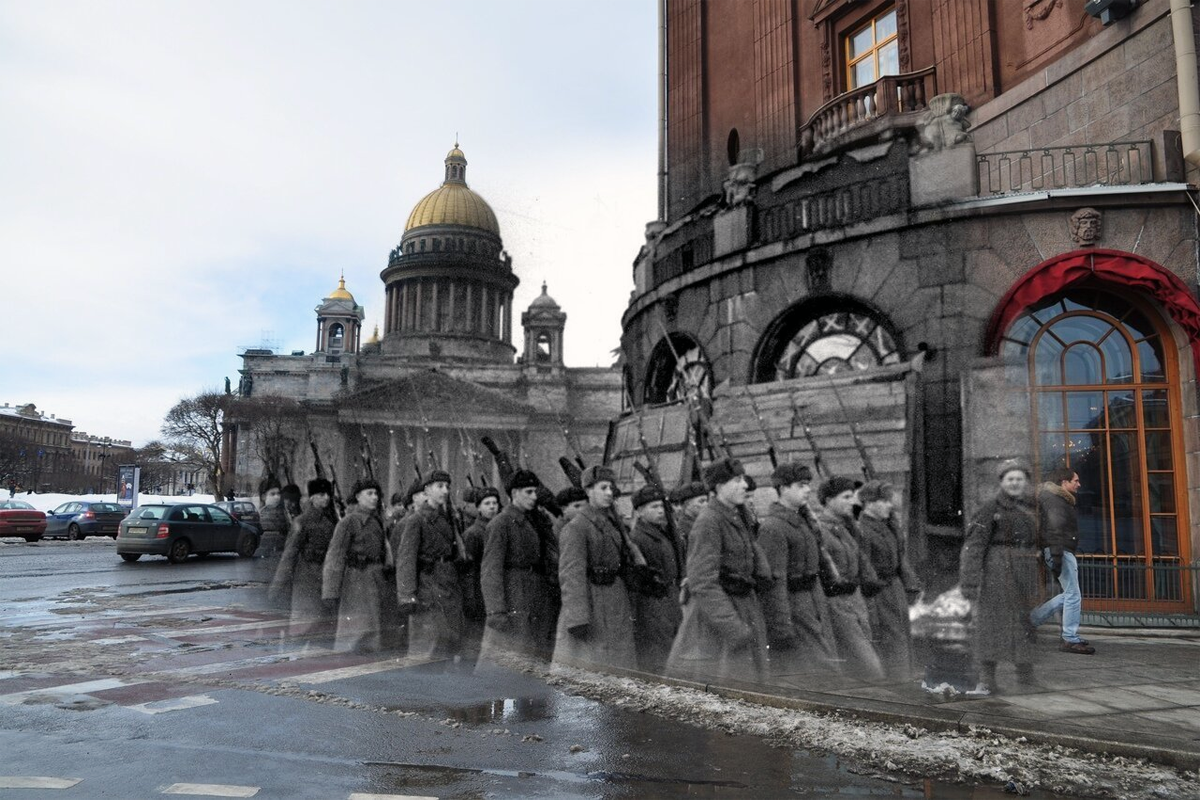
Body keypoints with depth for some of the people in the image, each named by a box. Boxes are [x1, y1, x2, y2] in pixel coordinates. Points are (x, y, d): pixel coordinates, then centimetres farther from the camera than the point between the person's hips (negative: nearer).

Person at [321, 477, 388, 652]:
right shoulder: (349, 521, -10)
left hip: (376, 580, 7)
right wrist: (331, 591, -16)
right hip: (357, 578, -7)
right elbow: (335, 556, -12)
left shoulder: (376, 520, 12)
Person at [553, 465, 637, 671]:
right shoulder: (575, 528, -11)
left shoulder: (613, 523, 13)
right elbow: (571, 575, -17)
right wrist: (577, 618, -23)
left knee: (619, 666, 10)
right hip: (590, 601, -7)